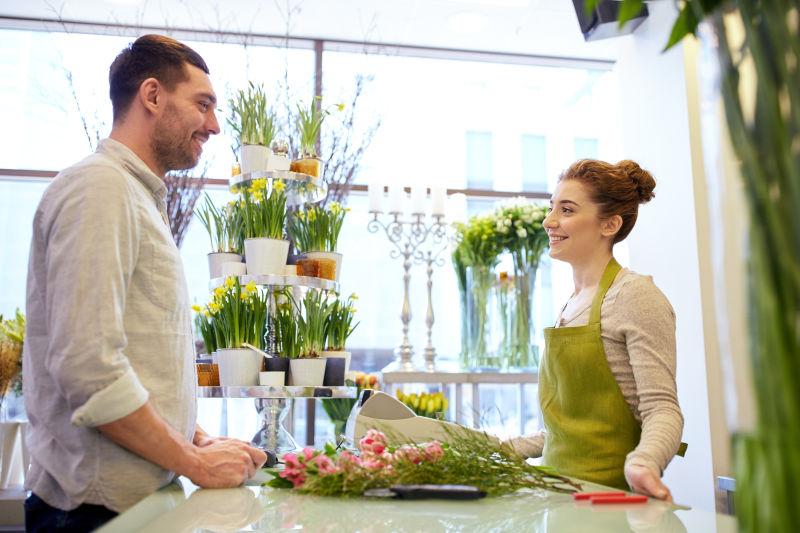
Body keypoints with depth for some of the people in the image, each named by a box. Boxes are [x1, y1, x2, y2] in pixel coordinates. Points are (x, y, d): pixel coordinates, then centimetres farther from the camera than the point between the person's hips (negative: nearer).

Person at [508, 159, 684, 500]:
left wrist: (643, 462, -32)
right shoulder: (571, 304, 12)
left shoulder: (635, 295, -10)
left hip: (610, 494, -6)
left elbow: (661, 408, -15)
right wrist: (513, 448, 15)